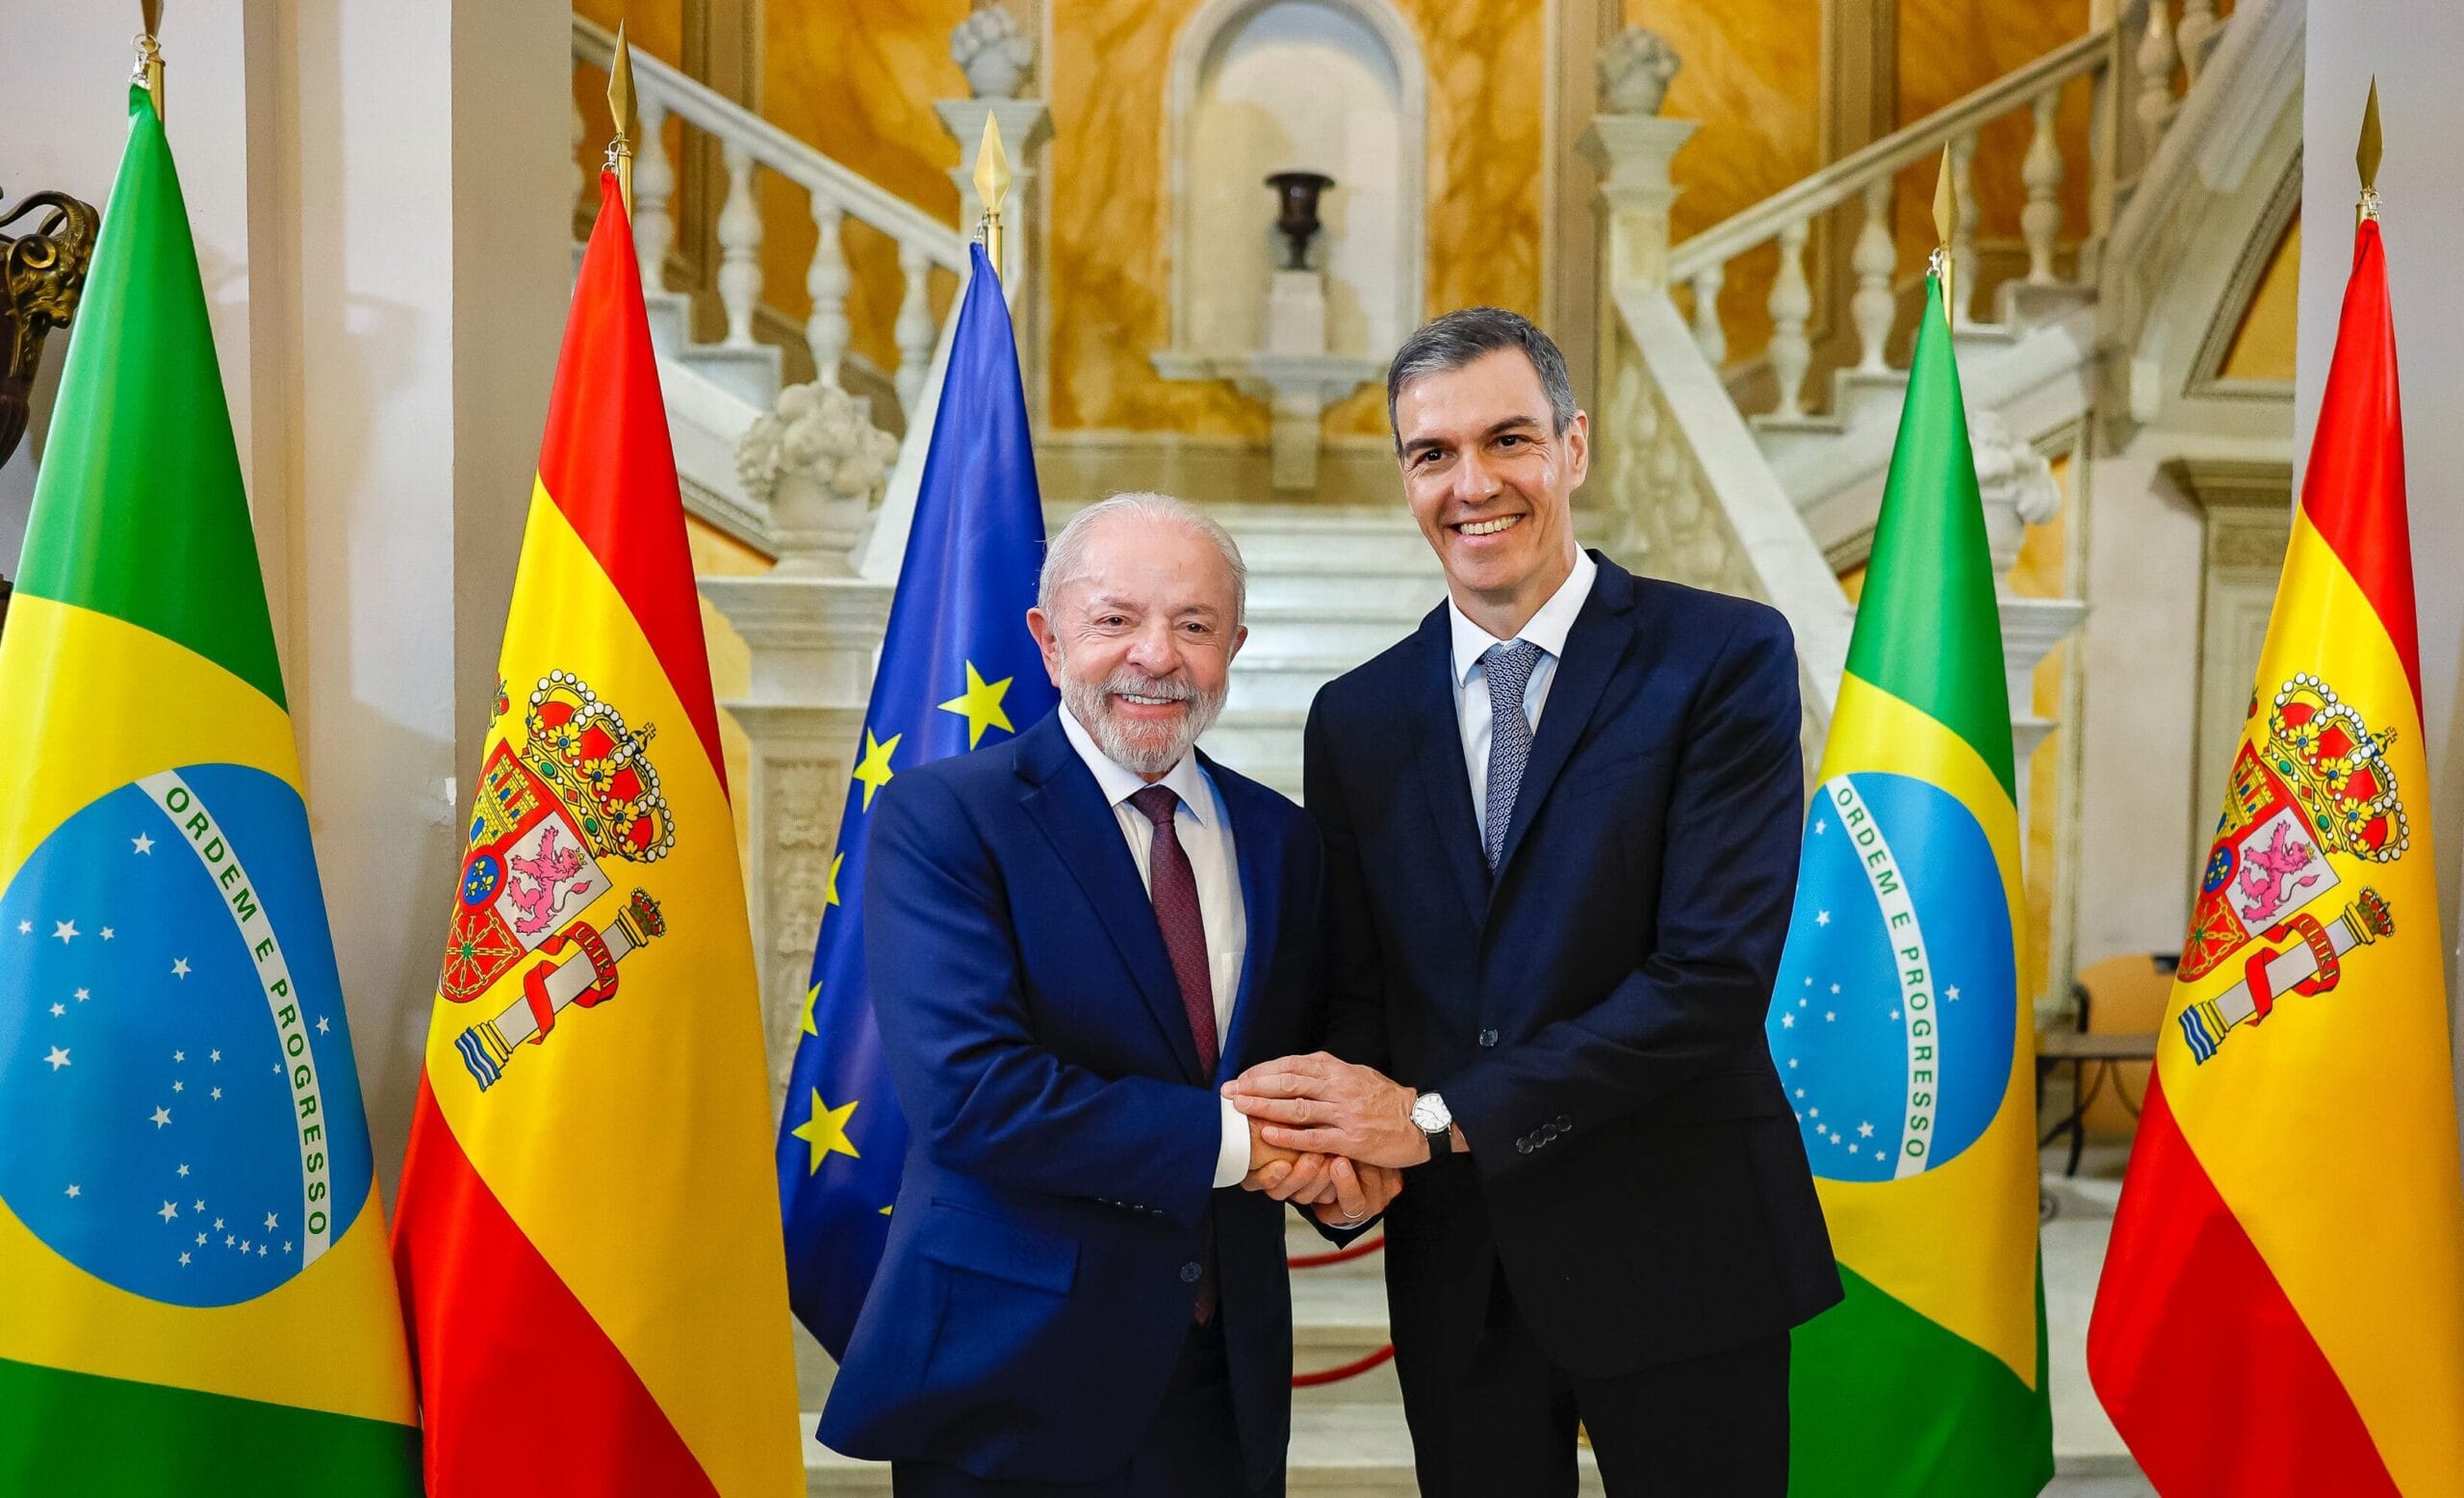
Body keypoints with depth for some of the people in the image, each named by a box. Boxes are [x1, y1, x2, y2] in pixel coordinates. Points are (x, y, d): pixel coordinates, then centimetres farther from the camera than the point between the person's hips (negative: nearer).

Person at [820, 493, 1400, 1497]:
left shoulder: (1280, 839, 7)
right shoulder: (940, 816, -10)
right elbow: (968, 1092, -21)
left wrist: (1342, 1174, -9)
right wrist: (1232, 1139, -19)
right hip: (1012, 1389, -5)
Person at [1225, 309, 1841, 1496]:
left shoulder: (1726, 658, -8)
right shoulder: (1355, 718, 6)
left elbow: (1718, 974, -16)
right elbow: (1356, 993, 8)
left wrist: (1438, 1118, -17)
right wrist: (1347, 1141, -15)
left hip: (1676, 1259, -3)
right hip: (1457, 1274, 4)